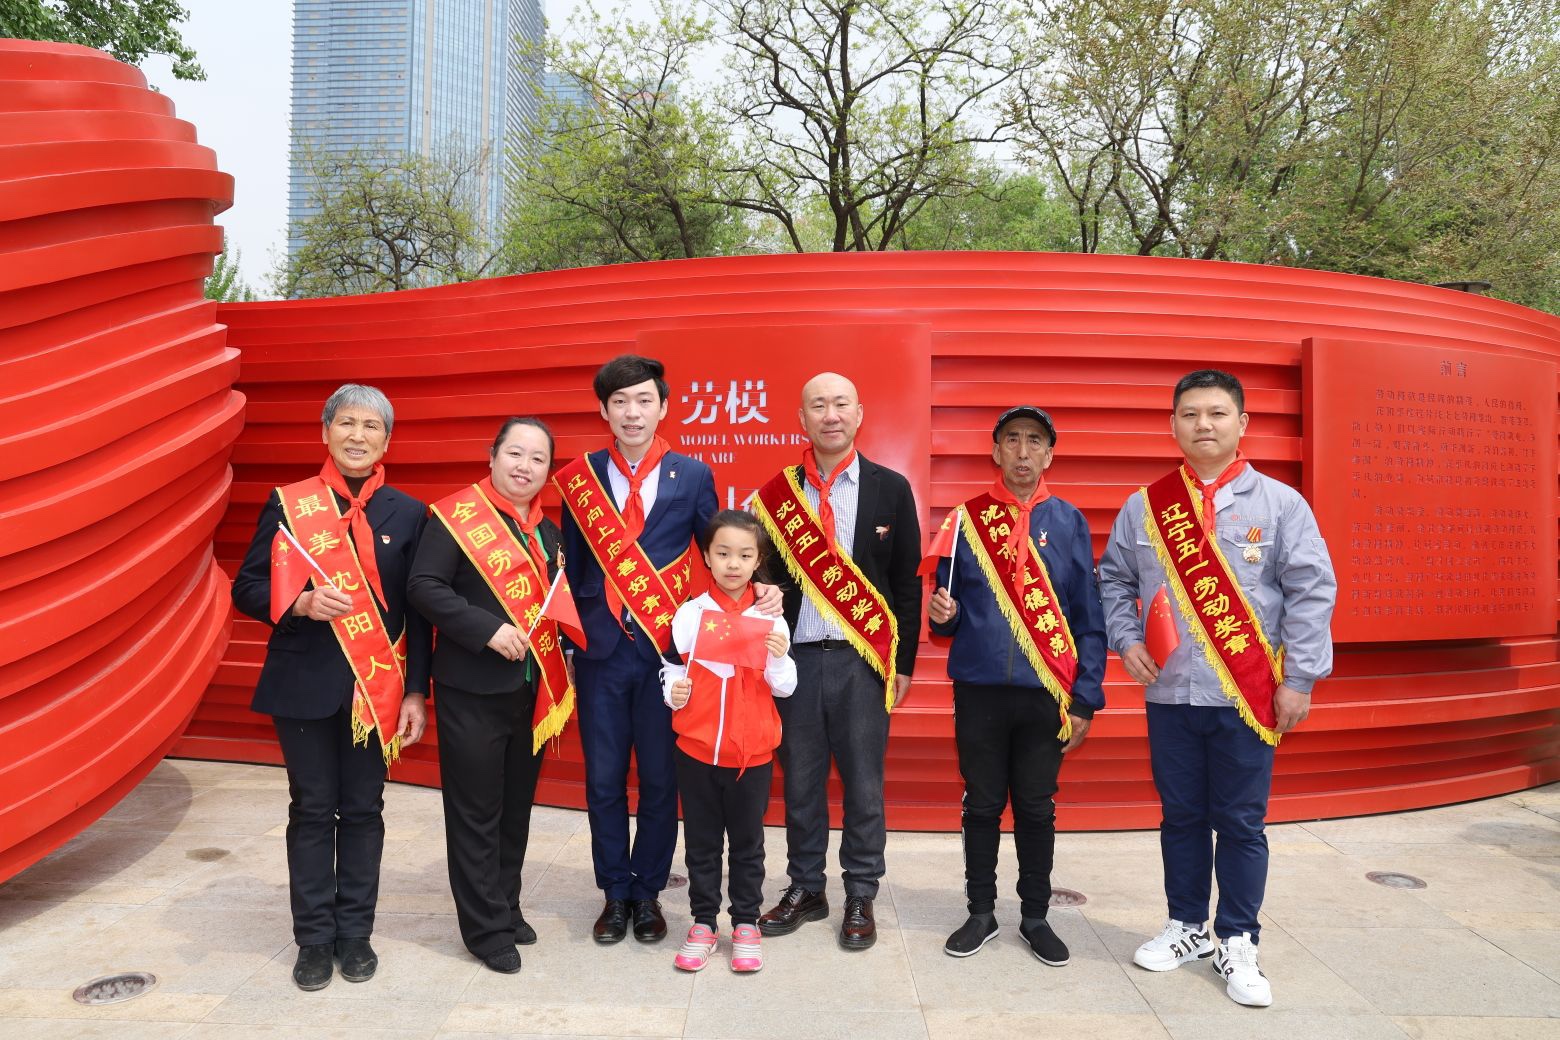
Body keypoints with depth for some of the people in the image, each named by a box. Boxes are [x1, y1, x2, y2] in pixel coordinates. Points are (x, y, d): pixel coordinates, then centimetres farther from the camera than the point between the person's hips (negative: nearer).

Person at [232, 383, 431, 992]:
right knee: (312, 811, 8)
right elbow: (248, 589, 2)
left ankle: (355, 933, 24)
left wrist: (415, 692, -2)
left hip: (377, 685, 1)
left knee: (363, 810, 9)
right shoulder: (287, 504, 1)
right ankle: (315, 938, 21)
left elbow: (419, 612, 2)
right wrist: (301, 603, -19)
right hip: (303, 684, 0)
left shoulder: (408, 514, 2)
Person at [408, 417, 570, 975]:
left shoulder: (548, 531, 11)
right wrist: (487, 629, -23)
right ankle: (487, 928, 16)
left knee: (516, 805, 16)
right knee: (476, 812, 4)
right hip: (472, 690, -6)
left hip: (532, 690, 6)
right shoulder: (456, 515, -9)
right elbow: (423, 586, -16)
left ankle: (506, 907, 32)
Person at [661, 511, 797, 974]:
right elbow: (672, 668, 5)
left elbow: (785, 688, -1)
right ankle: (703, 922, 27)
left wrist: (779, 659, -20)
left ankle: (746, 924, 26)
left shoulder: (770, 618, -3)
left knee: (747, 844, 12)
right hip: (696, 748, 1)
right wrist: (674, 690, -16)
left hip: (752, 752, 0)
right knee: (701, 843, 13)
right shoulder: (690, 612, -3)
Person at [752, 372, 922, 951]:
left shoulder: (890, 489, 1)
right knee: (800, 782, 11)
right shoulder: (778, 492, 4)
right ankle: (805, 890, 26)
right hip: (796, 658, 2)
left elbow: (908, 581, 3)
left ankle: (860, 897, 22)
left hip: (863, 659, -1)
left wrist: (903, 663, 2)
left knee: (864, 784, 6)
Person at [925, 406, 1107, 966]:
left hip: (1045, 694, 0)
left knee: (1037, 809, 11)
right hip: (979, 690, 0)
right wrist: (943, 613, -15)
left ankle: (1036, 917, 27)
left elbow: (1090, 620, 2)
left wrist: (1085, 700, -3)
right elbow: (949, 613, 9)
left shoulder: (1068, 522, 2)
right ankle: (981, 913, 27)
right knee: (982, 805, 11)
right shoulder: (968, 518, 3)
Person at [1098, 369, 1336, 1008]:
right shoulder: (1144, 506, 5)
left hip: (1249, 697, -2)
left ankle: (1237, 943, 20)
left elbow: (1311, 592, -3)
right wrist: (1126, 642, 0)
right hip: (1169, 693, 2)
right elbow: (1114, 581, 14)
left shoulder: (1279, 503, -2)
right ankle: (1187, 927, 29)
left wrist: (1298, 679, -7)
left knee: (1240, 823, 5)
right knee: (1180, 816, 13)